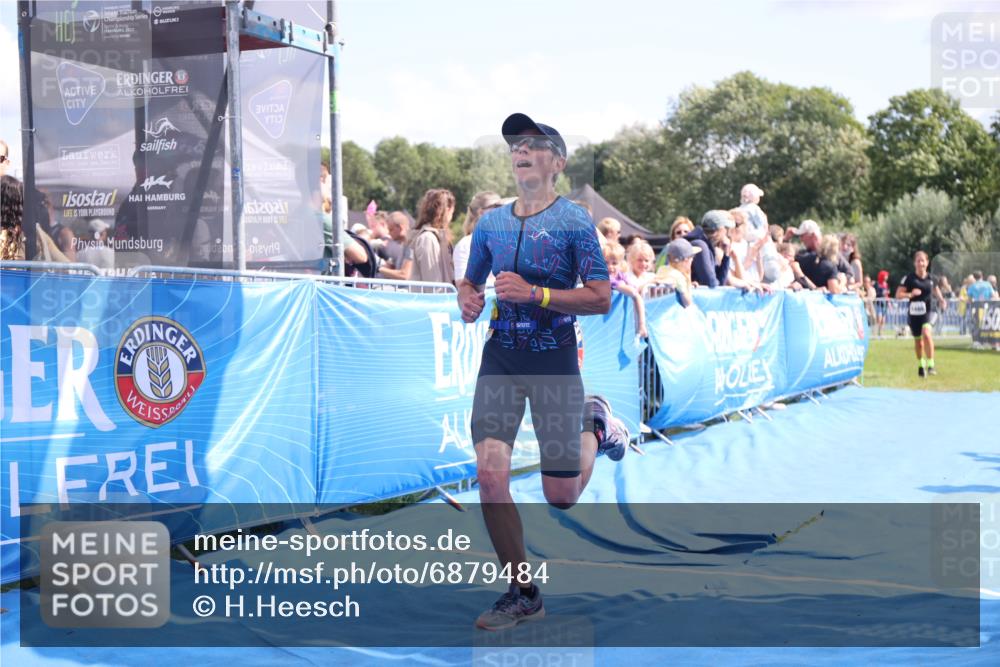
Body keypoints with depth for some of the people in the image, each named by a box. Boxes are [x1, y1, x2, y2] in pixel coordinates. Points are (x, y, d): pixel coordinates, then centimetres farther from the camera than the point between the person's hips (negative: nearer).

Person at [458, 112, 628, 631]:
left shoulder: (575, 222, -6)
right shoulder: (490, 223, 9)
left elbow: (601, 298, -11)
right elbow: (469, 281, 23)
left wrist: (534, 293, -20)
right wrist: (467, 300, 0)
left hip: (554, 360, -4)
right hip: (500, 358, 4)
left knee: (561, 496, 2)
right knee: (490, 473, -11)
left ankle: (595, 424, 34)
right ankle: (522, 593, 5)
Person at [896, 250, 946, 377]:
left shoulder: (931, 278, 2)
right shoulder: (909, 278, -5)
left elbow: (936, 291, 19)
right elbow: (898, 294, -6)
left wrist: (941, 299, -1)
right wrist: (910, 294, -23)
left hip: (927, 313, 0)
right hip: (913, 314, 0)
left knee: (927, 334, -25)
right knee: (918, 341, 12)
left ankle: (930, 365, -21)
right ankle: (921, 365, 35)